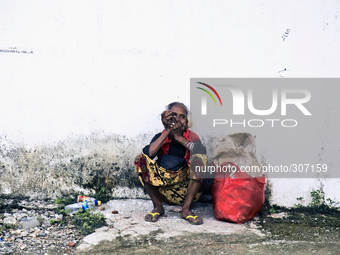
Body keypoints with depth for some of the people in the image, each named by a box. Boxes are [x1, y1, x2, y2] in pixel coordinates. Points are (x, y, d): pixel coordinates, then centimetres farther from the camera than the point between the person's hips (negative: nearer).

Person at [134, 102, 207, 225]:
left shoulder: (192, 137, 5)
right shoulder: (161, 137, 7)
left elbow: (202, 151, -19)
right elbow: (148, 153, -15)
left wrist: (179, 137, -16)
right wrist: (167, 132, -13)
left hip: (185, 187, -1)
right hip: (162, 187, 1)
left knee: (199, 158, -23)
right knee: (140, 159, -16)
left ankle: (186, 209, -21)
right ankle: (157, 206, -9)